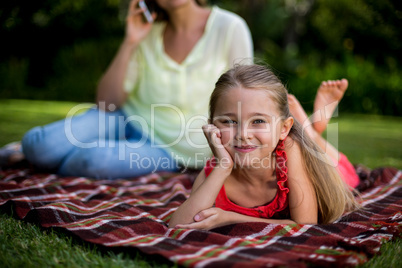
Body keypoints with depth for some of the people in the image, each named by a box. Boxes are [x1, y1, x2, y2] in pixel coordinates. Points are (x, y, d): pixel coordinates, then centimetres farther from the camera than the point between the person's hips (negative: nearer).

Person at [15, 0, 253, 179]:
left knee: (96, 160, -30)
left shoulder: (229, 28, -11)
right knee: (38, 144, -21)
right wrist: (129, 43, -14)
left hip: (170, 149, -2)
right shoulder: (149, 33, -2)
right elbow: (105, 104, -6)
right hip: (129, 119, 3)